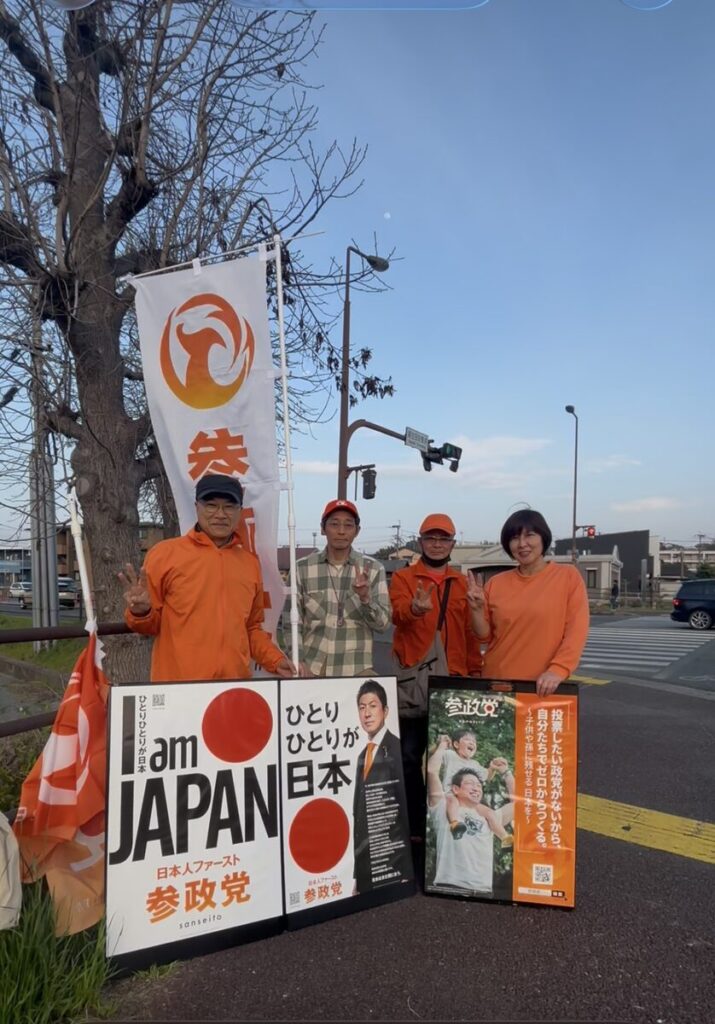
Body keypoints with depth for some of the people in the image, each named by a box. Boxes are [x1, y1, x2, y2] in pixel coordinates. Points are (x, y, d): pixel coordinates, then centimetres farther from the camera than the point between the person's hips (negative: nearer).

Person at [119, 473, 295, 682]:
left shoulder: (250, 563, 10)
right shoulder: (164, 553, -2)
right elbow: (151, 624, 2)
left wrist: (275, 661, 6)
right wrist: (141, 612, -18)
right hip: (176, 688, -3)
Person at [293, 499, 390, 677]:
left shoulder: (373, 569, 0)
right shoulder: (302, 567, 0)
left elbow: (382, 624, -1)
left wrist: (365, 598, -17)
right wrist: (297, 661, -4)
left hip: (356, 669, 0)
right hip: (312, 667, 0)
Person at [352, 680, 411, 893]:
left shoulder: (397, 749, -12)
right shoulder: (362, 755, 11)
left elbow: (408, 805, -12)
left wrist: (407, 874, -10)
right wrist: (356, 873, 12)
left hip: (392, 861, -6)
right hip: (365, 861, 6)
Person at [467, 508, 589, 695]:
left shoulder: (568, 576, -2)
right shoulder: (496, 583, 5)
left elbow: (576, 631, -8)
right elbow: (485, 636, 8)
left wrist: (558, 670, -21)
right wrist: (477, 609, -9)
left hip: (544, 687, -2)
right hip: (497, 682, 3)